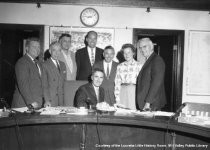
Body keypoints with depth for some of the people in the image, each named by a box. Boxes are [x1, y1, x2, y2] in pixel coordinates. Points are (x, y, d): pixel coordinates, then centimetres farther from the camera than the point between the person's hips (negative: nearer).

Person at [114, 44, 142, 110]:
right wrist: (117, 99, 0)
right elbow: (117, 83, 6)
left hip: (134, 92, -2)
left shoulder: (139, 66, 1)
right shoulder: (120, 66, 9)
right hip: (123, 92, 2)